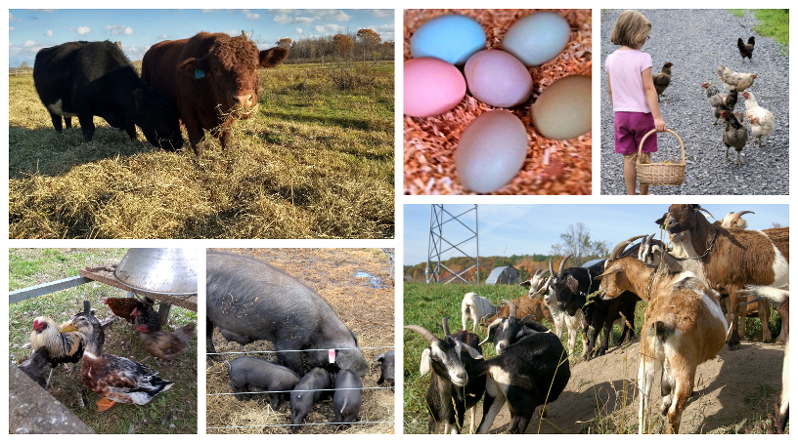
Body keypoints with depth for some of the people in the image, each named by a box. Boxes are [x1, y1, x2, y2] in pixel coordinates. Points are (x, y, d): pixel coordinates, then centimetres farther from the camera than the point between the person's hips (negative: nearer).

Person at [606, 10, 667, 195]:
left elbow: (611, 90, 8)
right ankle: (644, 195, 17)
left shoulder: (611, 59, 1)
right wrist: (657, 117, -16)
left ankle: (631, 196, 11)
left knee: (629, 158, 8)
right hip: (642, 113, -4)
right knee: (644, 158, 9)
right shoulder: (642, 58, -13)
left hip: (621, 114, 4)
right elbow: (649, 89, -16)